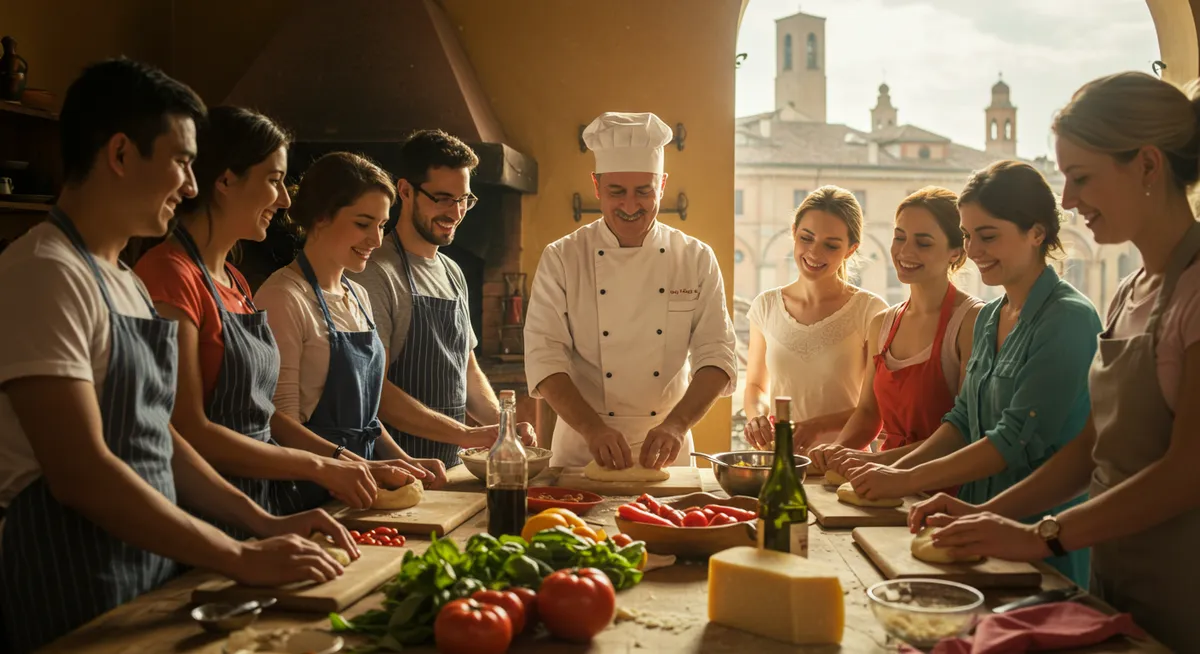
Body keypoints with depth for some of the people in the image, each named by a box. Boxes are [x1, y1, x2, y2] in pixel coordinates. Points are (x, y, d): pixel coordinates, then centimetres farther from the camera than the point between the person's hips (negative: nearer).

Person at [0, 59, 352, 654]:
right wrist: (242, 559, -21)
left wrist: (263, 523, 4)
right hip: (75, 603, -8)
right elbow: (80, 471, -24)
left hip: (153, 571, 8)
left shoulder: (125, 282, 13)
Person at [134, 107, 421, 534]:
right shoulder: (171, 274, -15)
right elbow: (190, 431, -20)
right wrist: (318, 466, -15)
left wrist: (356, 466, 7)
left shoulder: (235, 282, 12)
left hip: (255, 511, 8)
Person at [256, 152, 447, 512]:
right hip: (306, 496, -7)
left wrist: (401, 459, 5)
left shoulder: (359, 297, 14)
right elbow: (283, 422, -14)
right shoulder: (284, 297, -11)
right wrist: (361, 466, -23)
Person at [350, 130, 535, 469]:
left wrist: (502, 425, 2)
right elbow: (375, 390, -18)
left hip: (452, 467, 7)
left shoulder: (453, 274, 14)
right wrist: (466, 434, -20)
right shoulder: (376, 272, -13)